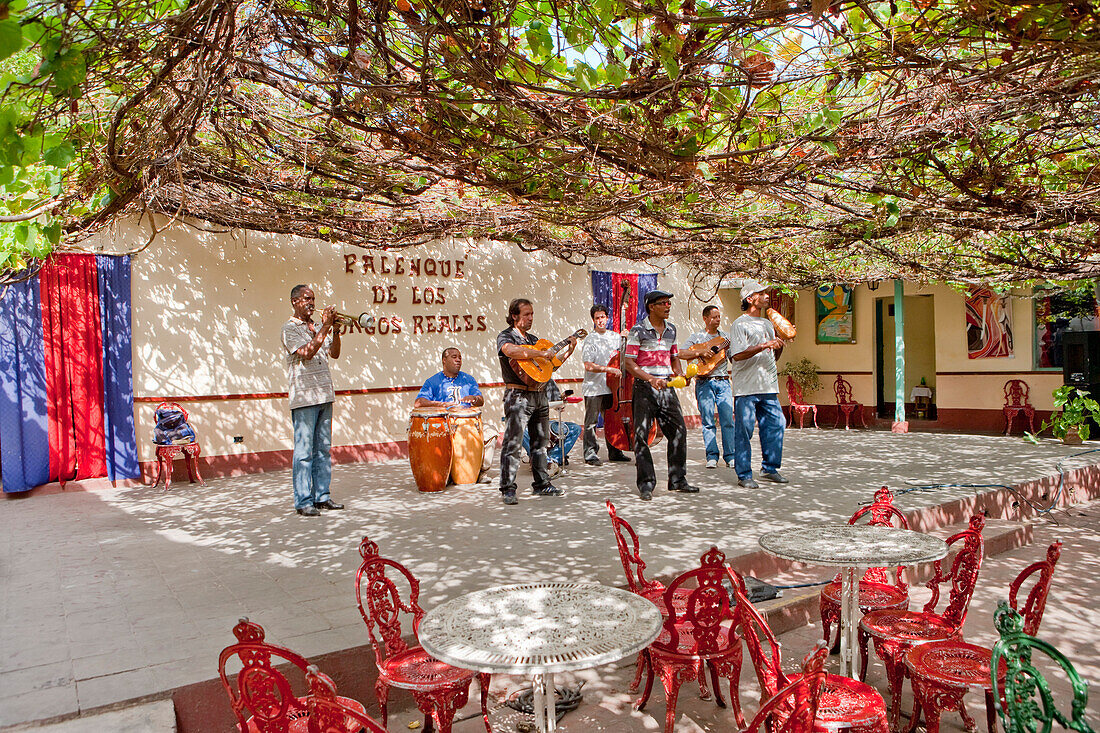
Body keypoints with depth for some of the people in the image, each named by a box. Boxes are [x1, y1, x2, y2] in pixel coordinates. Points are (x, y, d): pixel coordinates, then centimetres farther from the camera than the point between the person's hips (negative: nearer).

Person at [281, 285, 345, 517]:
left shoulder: (317, 328, 19)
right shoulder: (290, 328, -2)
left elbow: (334, 353, 11)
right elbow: (306, 353, -18)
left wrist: (335, 330, -3)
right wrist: (325, 327, -17)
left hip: (324, 395, 7)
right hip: (304, 396, -7)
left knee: (323, 449, 9)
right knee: (304, 450, -5)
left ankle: (322, 496, 16)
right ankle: (303, 502, 0)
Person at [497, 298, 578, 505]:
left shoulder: (534, 339, 20)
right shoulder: (505, 336, -3)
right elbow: (511, 351, -28)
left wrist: (568, 352, 15)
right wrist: (540, 353, -23)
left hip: (539, 395, 8)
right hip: (518, 395, -8)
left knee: (541, 441, 12)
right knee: (513, 443, -10)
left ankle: (541, 484, 22)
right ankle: (507, 489, -5)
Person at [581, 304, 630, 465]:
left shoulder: (616, 336, 10)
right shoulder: (590, 339, -5)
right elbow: (588, 366, -14)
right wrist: (609, 369, -21)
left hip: (611, 386, 5)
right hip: (593, 387, -5)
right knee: (591, 421, -2)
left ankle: (614, 452, 21)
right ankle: (590, 454, 6)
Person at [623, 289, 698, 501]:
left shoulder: (671, 329, 13)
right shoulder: (638, 330, -5)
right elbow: (629, 363, -9)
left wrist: (678, 373, 3)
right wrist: (651, 379, -21)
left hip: (667, 386, 6)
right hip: (645, 387, -5)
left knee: (678, 430, 3)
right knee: (641, 434, -6)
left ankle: (677, 479, 16)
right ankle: (646, 484, 3)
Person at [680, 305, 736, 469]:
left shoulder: (725, 337, 16)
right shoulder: (696, 337, 6)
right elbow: (681, 354, -5)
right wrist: (701, 352, -14)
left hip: (723, 381, 3)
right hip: (704, 382, -2)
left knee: (728, 418, -3)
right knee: (708, 420, -3)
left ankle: (730, 455, 4)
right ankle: (712, 456, 3)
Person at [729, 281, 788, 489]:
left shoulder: (768, 324, 19)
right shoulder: (740, 324, -5)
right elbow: (738, 355, -16)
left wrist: (780, 345, 4)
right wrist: (764, 346, -22)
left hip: (768, 386, 7)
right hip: (746, 387, -7)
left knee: (775, 425, 7)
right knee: (744, 430, -3)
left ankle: (769, 468, 22)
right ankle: (744, 475, 5)